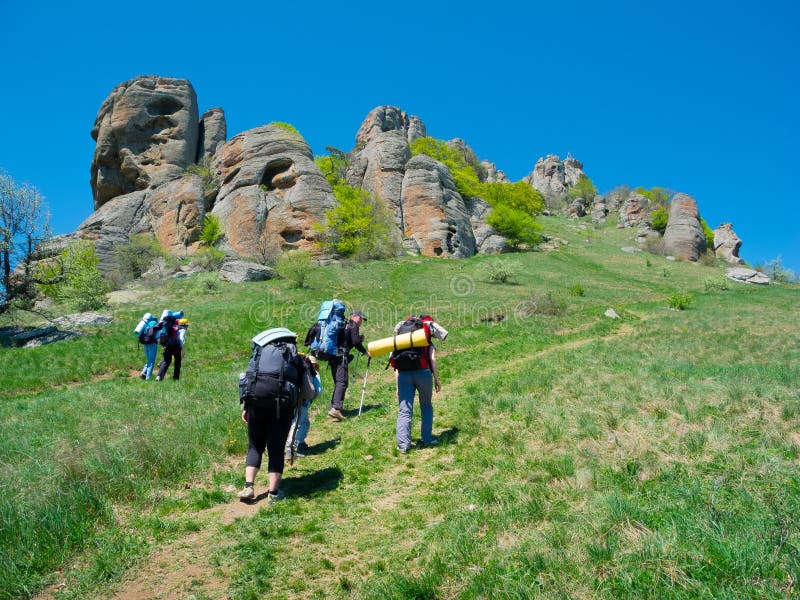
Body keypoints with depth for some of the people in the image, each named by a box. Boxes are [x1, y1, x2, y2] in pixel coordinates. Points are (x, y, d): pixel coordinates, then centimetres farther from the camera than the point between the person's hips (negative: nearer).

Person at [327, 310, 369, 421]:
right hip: (341, 356, -9)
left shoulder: (343, 324, 26)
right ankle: (336, 409, -24)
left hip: (332, 355, 9)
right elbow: (355, 342, -9)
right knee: (342, 382, -13)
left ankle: (333, 408, 9)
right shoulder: (353, 324, 1)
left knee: (338, 382, 13)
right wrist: (365, 352, 3)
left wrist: (359, 340, 21)